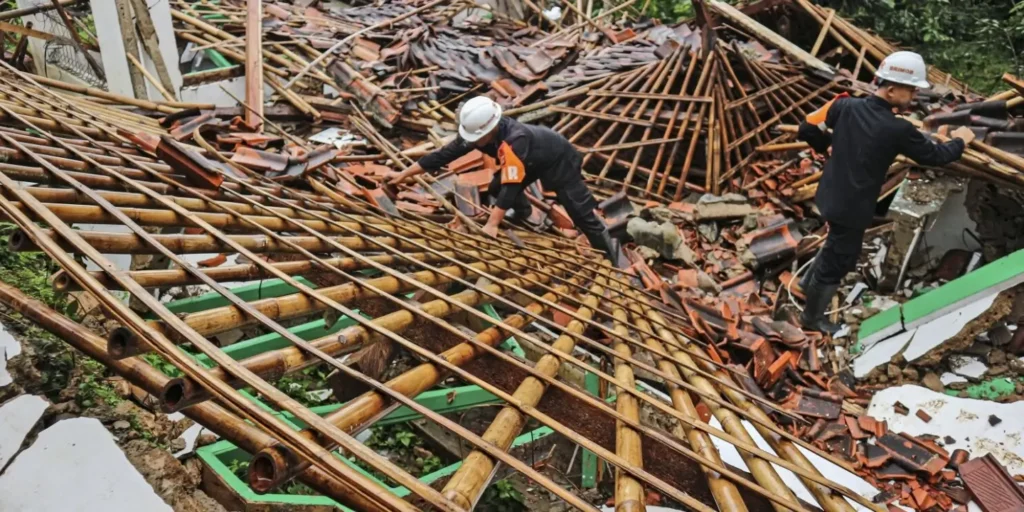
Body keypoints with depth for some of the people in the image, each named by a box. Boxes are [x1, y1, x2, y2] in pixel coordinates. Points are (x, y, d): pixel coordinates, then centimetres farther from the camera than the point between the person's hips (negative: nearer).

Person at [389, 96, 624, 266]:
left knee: (580, 212, -10)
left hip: (559, 159, -7)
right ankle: (522, 212, 29)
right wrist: (405, 174, -15)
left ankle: (608, 246, 6)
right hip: (535, 158, 8)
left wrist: (492, 225, -47)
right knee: (496, 189, 1)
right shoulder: (478, 130, -21)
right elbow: (445, 153, -15)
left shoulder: (514, 141, -45)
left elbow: (511, 185, -46)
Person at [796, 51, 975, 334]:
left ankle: (809, 282, 49)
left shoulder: (846, 105, -10)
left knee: (837, 245, 32)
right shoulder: (898, 130, -22)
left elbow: (807, 128, -3)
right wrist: (960, 141, 14)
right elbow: (935, 156, -7)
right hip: (852, 208, -7)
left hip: (831, 195, 7)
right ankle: (812, 317, 29)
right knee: (838, 261, 12)